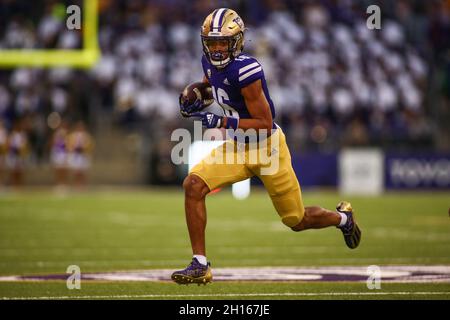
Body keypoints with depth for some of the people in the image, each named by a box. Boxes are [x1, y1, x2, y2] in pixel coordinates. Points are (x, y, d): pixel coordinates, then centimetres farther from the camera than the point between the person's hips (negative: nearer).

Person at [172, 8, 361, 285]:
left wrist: (221, 122, -31)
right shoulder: (211, 63, -5)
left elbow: (265, 124, -26)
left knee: (298, 221, 9)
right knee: (193, 186, -16)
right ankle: (200, 266, -9)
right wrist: (195, 99, 1)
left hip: (268, 148, -6)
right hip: (238, 147, 6)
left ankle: (342, 217, 44)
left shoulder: (245, 70, -28)